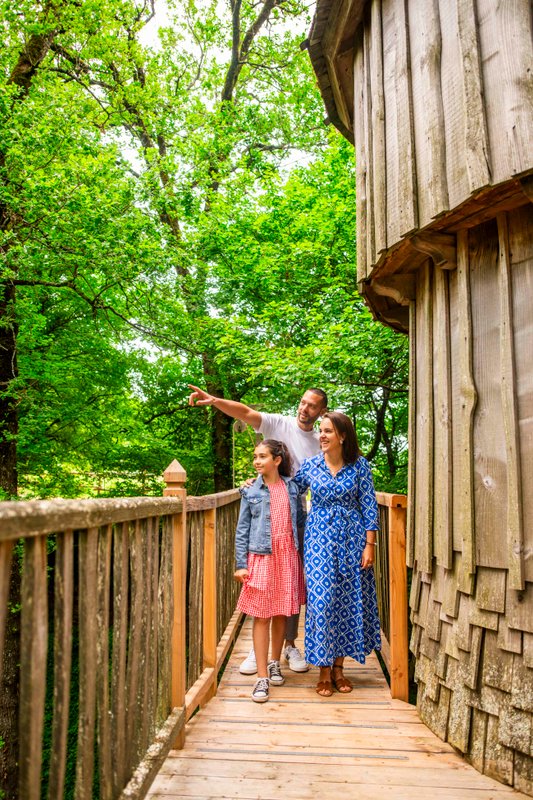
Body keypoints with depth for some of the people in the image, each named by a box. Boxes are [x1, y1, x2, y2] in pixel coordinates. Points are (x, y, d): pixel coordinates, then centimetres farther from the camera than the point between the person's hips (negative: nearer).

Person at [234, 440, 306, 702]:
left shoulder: (292, 488, 5)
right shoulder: (251, 491, 1)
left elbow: (300, 521, 10)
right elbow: (242, 530, 1)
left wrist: (303, 553, 4)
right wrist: (241, 564, -5)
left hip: (287, 557, 2)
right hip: (261, 558, -2)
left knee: (282, 614, 11)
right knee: (261, 616, -1)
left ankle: (275, 663, 30)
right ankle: (262, 677, 5)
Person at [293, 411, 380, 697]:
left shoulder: (359, 465, -2)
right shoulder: (310, 465, 2)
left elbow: (369, 506, -1)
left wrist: (369, 544, -5)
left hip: (352, 539, 0)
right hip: (320, 538, 0)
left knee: (348, 600, 6)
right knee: (321, 600, -3)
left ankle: (338, 667, 21)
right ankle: (324, 671, 10)